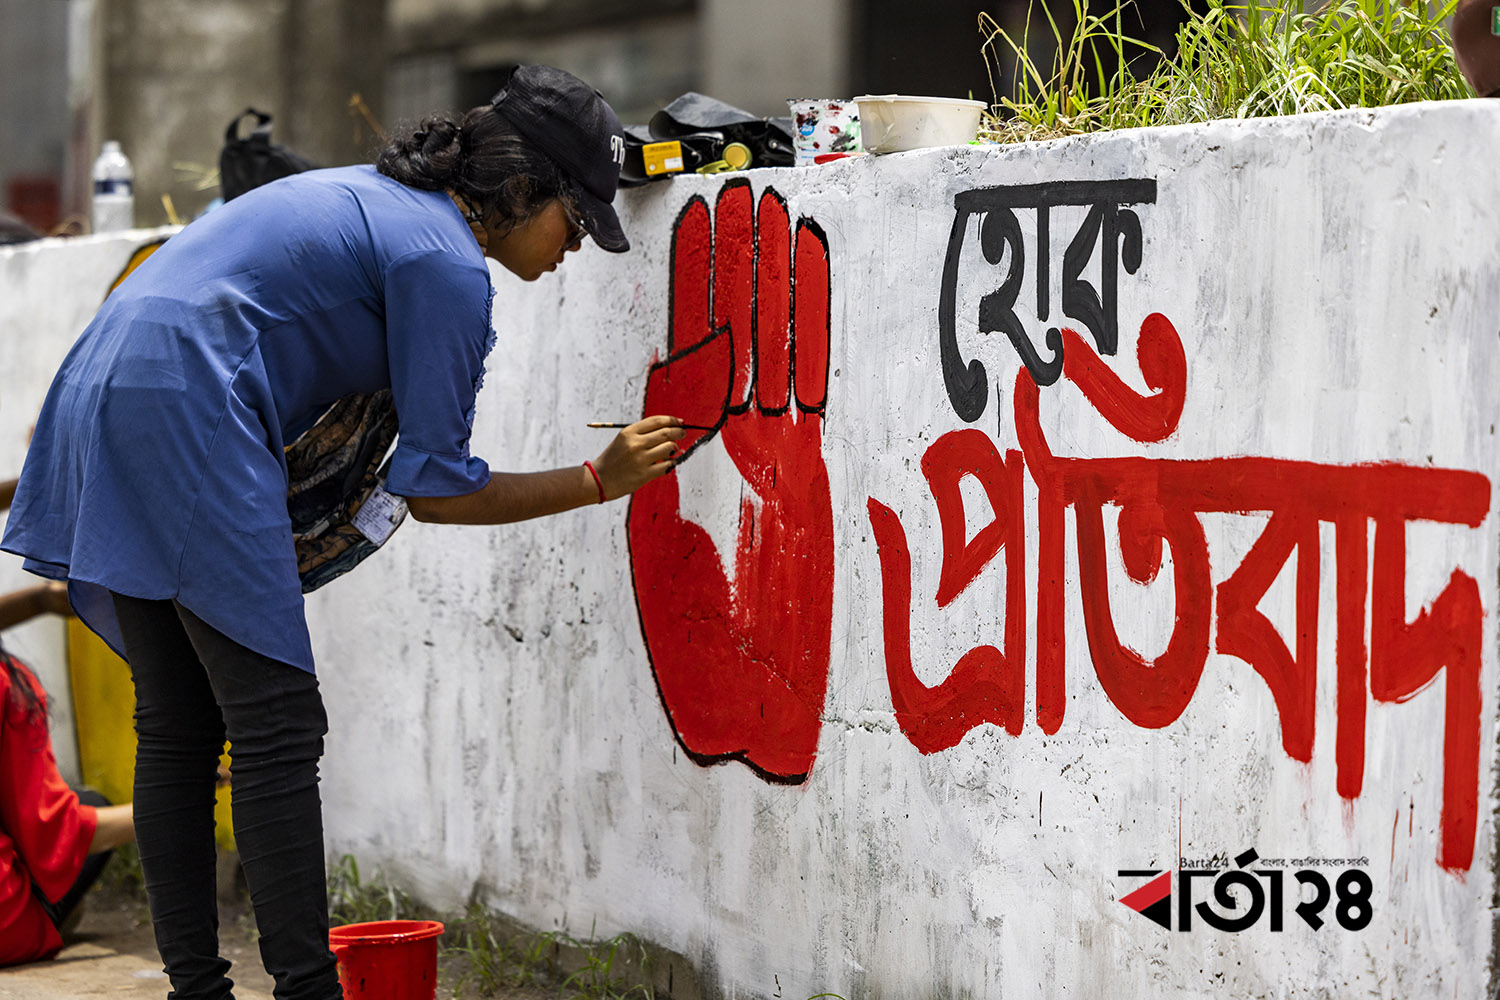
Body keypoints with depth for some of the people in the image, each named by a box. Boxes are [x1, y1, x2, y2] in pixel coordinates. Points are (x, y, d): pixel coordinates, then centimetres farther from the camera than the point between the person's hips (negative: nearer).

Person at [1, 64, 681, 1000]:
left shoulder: (374, 196, 21)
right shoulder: (446, 263, -8)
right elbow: (434, 488, -6)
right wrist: (599, 480, 1)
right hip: (187, 421, -10)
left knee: (179, 728, 11)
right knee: (276, 727, -8)